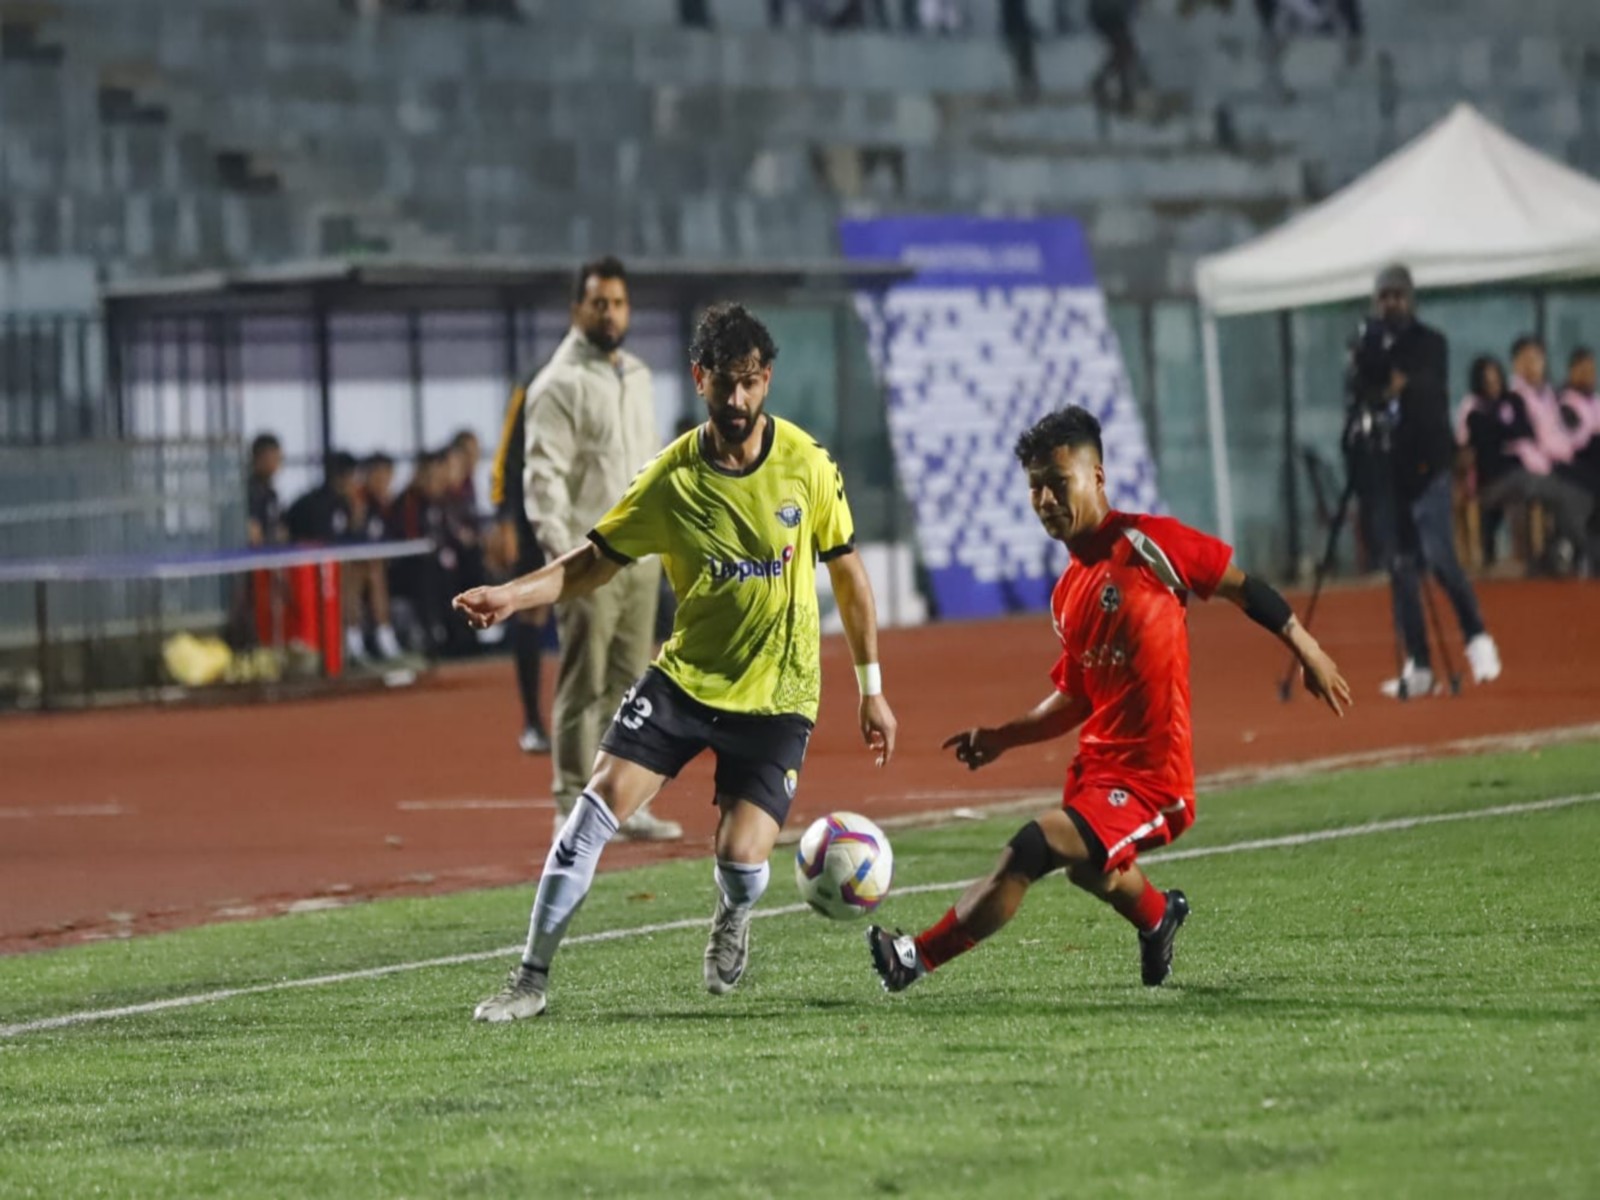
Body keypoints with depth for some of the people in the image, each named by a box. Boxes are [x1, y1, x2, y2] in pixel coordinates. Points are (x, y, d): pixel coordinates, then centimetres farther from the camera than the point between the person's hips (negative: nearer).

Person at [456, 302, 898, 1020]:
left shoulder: (807, 465, -8)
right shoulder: (671, 480, -7)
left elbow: (847, 573, 3)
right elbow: (594, 563, 0)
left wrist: (871, 690, 6)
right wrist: (511, 596, -18)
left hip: (777, 696, -1)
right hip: (685, 675, 1)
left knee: (740, 856, -14)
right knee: (600, 800, -15)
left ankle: (732, 923, 26)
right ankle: (532, 978, -5)